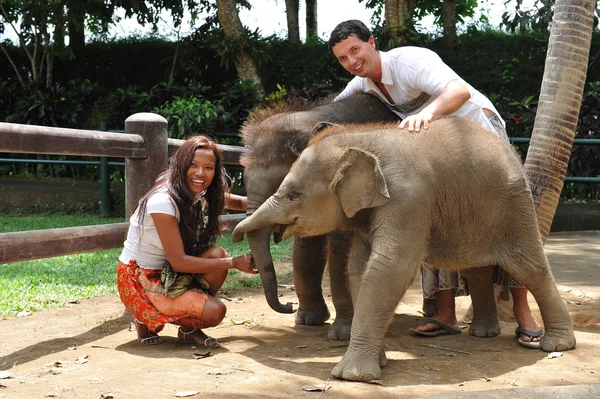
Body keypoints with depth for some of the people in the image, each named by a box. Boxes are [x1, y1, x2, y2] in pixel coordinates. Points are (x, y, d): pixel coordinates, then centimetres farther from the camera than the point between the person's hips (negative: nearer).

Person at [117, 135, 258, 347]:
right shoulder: (163, 202, -27)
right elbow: (179, 262, -26)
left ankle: (189, 329, 1)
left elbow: (239, 202, 11)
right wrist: (233, 262, -23)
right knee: (215, 311, -22)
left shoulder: (202, 194, -3)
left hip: (168, 273, 8)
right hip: (138, 280, -8)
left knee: (218, 254, -18)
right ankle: (146, 319, 3)